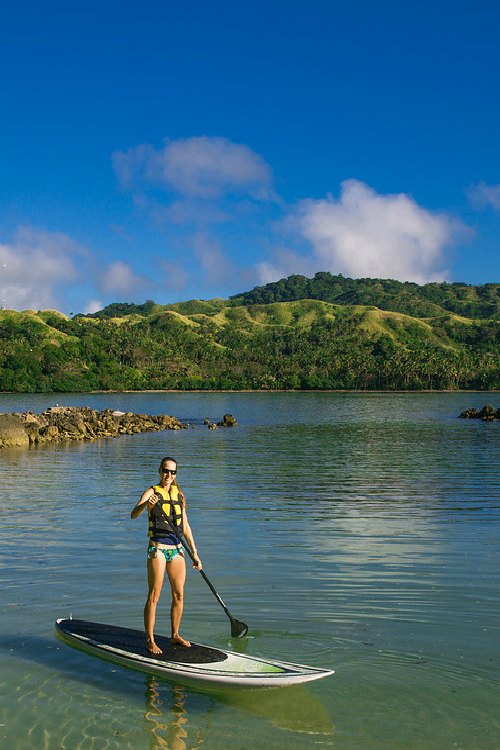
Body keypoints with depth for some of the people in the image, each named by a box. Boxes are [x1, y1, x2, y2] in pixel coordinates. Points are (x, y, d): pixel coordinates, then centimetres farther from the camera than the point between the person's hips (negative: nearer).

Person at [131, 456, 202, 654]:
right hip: (158, 548, -6)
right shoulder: (152, 492, -4)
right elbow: (133, 515, -21)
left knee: (179, 594, 9)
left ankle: (175, 634, 23)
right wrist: (146, 504, -41)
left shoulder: (179, 494, 12)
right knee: (154, 595, -4)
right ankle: (150, 640, 3)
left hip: (176, 549, 6)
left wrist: (194, 553, 14)